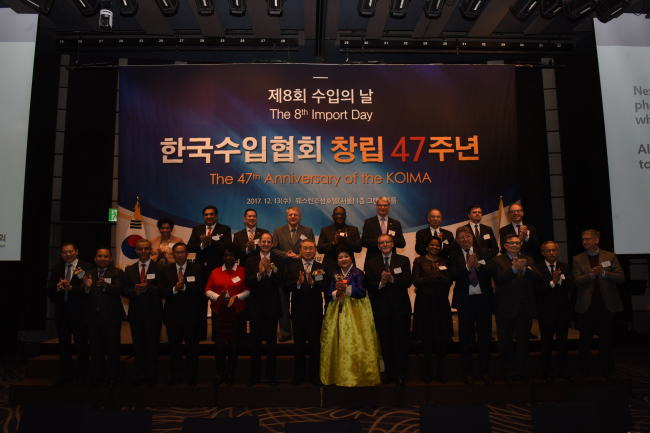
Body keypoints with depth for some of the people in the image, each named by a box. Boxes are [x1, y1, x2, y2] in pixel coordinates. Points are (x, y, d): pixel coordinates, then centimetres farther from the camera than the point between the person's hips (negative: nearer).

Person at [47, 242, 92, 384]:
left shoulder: (86, 267, -7)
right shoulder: (57, 268, 10)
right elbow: (50, 290, 5)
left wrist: (71, 288, -25)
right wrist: (58, 287, -16)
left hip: (79, 311, -5)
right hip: (61, 311, 5)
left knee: (81, 344, 4)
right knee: (63, 344, 14)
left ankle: (82, 374, 16)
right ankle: (65, 374, 27)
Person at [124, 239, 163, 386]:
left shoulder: (159, 268, 0)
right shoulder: (129, 269, 12)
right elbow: (124, 291, 6)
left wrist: (148, 288, -22)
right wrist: (135, 290, -14)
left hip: (153, 313, -3)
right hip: (136, 313, 3)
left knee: (153, 345, 2)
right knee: (138, 345, 8)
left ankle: (152, 375, 13)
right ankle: (140, 375, 20)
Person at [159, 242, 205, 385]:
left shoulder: (197, 268, -2)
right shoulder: (166, 269, 5)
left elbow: (200, 289, -13)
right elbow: (162, 291, -4)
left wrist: (184, 287, -26)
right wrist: (174, 289, -23)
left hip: (192, 314, -2)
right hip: (173, 314, 2)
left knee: (192, 347, 7)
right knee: (174, 347, 12)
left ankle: (191, 376, 20)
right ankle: (176, 375, 27)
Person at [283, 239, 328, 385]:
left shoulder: (321, 268, 3)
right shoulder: (292, 267, 3)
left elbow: (326, 287, -11)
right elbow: (286, 286, -8)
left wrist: (313, 283, -28)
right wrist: (298, 282, -25)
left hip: (315, 310, 0)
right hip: (298, 311, 0)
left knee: (315, 343, 7)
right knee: (299, 343, 9)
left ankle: (314, 375, 20)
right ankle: (299, 375, 22)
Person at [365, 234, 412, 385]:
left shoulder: (403, 260, 5)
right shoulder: (371, 263, 7)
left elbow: (408, 281, -7)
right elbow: (369, 285, -2)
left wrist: (392, 279, -21)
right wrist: (381, 283, -20)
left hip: (400, 306, -1)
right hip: (381, 307, 1)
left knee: (401, 341, 3)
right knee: (385, 341, 8)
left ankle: (401, 373, 15)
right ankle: (389, 372, 21)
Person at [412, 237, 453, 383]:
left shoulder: (444, 261, 14)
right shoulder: (419, 261, 7)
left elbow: (449, 281, 2)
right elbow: (416, 281, -4)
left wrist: (426, 281, -9)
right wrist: (437, 277, -6)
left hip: (441, 303, 2)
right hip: (424, 303, -2)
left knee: (442, 338, -2)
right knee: (426, 338, 0)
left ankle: (441, 371, 11)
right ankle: (428, 371, 12)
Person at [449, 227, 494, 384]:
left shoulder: (484, 253, 5)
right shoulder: (454, 256, 1)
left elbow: (491, 273, -5)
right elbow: (454, 276, -12)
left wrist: (478, 265, -22)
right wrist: (467, 267, -26)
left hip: (484, 299, 1)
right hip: (465, 300, -1)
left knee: (485, 336, 8)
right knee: (466, 338, 7)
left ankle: (484, 371, 20)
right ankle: (468, 372, 19)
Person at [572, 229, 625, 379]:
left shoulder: (610, 257, 5)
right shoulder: (578, 259, 5)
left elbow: (621, 278, -2)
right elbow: (577, 281, -5)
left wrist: (603, 273, -17)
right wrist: (591, 274, -21)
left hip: (606, 305, 0)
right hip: (586, 305, 0)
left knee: (606, 341, 7)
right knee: (584, 341, 5)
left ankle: (607, 373, 20)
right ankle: (583, 372, 16)